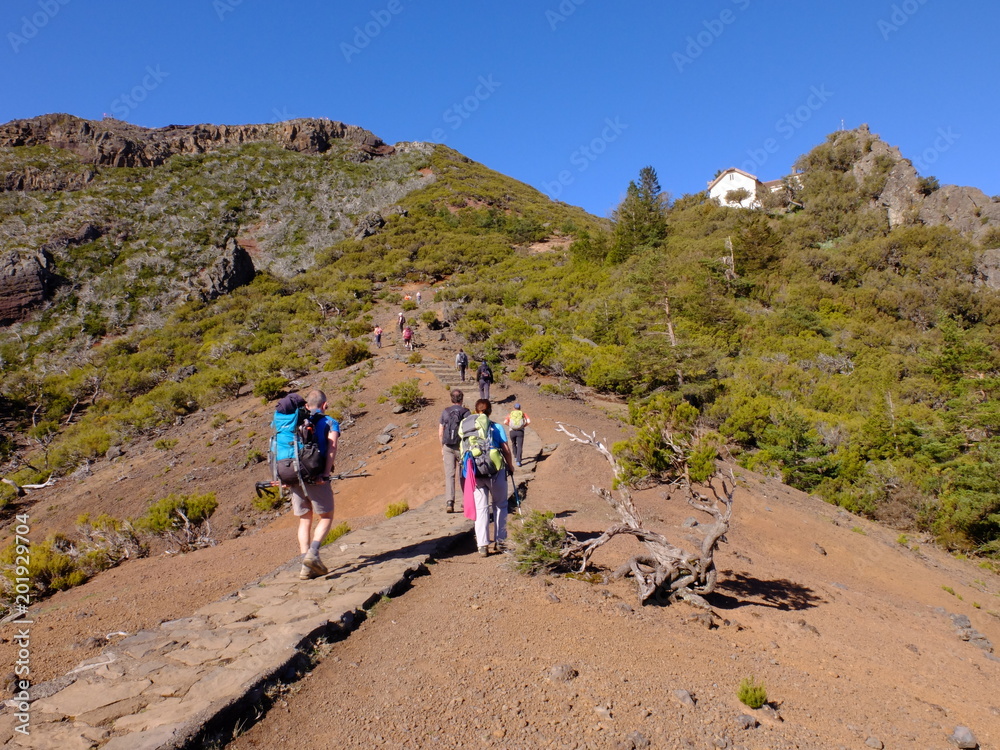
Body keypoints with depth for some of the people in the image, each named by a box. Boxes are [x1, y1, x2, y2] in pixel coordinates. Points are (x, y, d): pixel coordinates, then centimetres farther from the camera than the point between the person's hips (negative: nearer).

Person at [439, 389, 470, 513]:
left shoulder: (445, 412, 3)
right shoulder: (466, 412, -4)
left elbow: (440, 433, 5)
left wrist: (442, 447, 17)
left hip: (448, 447, 1)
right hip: (462, 447, -1)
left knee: (449, 475, 0)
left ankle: (449, 502, -12)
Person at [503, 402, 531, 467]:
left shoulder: (510, 414, 9)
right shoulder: (523, 414, 8)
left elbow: (505, 422, -8)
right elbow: (529, 421, -7)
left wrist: (509, 425, 9)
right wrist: (524, 425, 8)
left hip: (512, 432, 2)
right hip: (520, 432, -2)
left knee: (514, 444, 27)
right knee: (520, 447, -4)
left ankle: (516, 457, 37)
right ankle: (518, 461, -19)